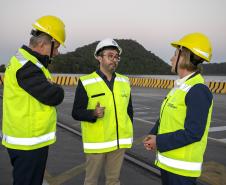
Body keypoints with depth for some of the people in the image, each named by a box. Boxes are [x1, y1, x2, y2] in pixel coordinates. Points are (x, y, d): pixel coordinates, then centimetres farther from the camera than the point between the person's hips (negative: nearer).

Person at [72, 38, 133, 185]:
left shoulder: (125, 82, 7)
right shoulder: (86, 82, -9)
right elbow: (76, 112, -9)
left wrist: (129, 133, 11)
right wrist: (93, 113, -26)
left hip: (119, 141, 4)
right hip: (96, 141, -4)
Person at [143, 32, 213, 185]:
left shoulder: (198, 91, -21)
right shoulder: (180, 88, 8)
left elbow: (193, 133, -25)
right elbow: (166, 117, 15)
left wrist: (159, 142, -16)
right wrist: (154, 135, -2)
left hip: (182, 166, -8)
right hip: (169, 160, 8)